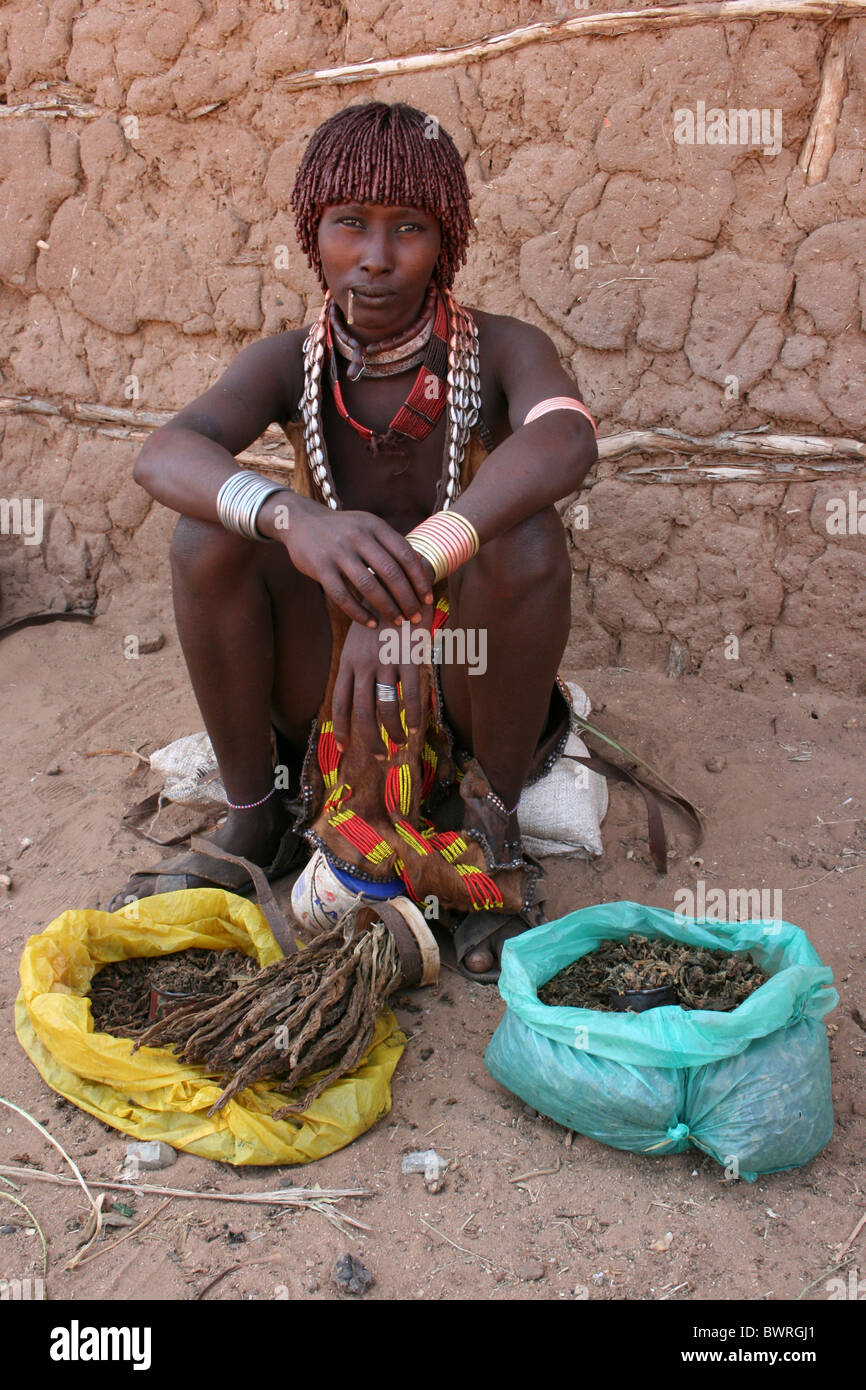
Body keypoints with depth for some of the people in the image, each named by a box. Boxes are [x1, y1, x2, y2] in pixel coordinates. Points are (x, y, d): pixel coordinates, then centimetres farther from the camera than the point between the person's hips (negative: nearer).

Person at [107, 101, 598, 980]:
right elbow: (162, 454, -24)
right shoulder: (291, 364, -4)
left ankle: (493, 821, -11)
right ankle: (253, 818, -4)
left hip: (465, 687, -1)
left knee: (526, 533, -29)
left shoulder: (497, 351, -10)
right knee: (210, 532, -20)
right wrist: (289, 518, -47)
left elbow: (567, 438, -35)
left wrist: (419, 567, -51)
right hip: (326, 701, 2)